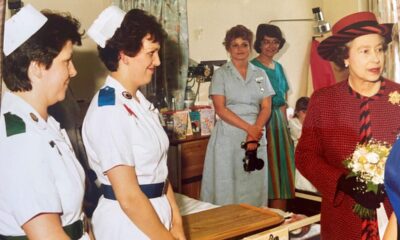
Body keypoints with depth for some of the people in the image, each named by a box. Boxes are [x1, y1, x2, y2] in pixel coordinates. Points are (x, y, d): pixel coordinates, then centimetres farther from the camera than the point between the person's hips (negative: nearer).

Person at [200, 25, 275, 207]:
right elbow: (221, 110, -8)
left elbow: (266, 108, 4)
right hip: (228, 137, -3)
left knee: (254, 188, 4)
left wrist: (255, 133, -11)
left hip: (256, 137, 3)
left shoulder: (260, 74, 11)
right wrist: (249, 128, -14)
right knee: (226, 187, -2)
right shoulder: (221, 74, 1)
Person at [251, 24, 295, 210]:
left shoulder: (278, 67, 15)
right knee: (267, 171, -5)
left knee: (282, 170, 8)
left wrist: (285, 124, 15)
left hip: (280, 123, 7)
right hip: (263, 123, -7)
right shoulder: (253, 67, -7)